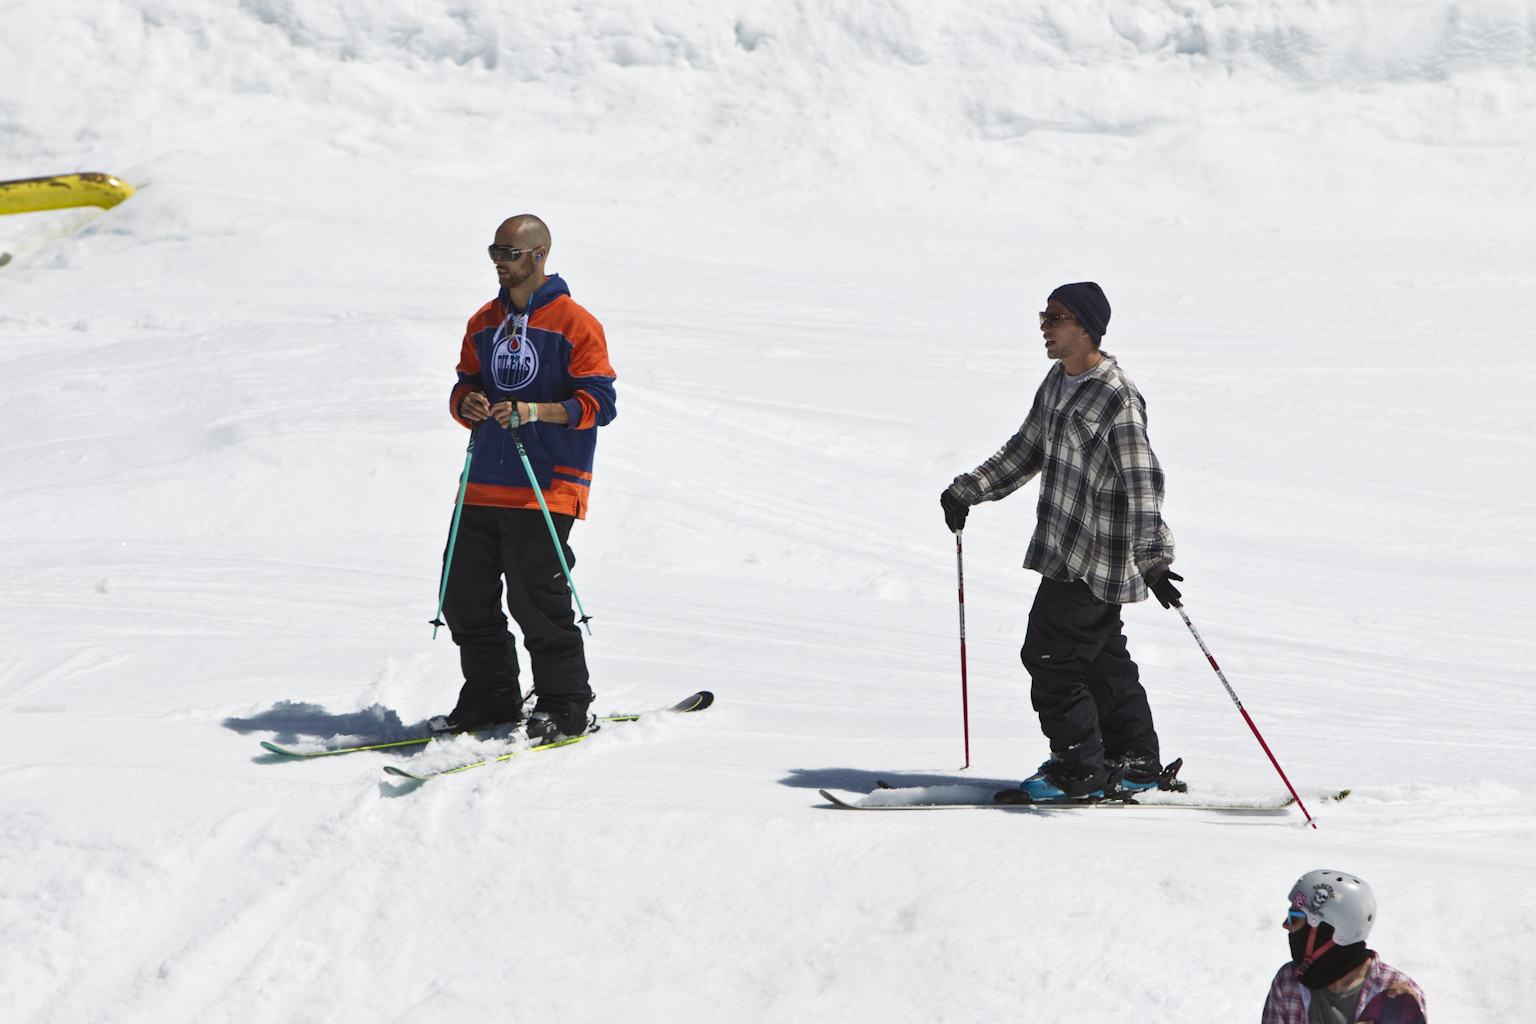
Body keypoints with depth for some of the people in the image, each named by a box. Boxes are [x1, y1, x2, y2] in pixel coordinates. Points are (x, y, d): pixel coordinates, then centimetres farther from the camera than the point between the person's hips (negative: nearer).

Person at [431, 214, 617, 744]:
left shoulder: (574, 324, -5)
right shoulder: (484, 323, 15)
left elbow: (598, 402, -9)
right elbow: (464, 384, 20)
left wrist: (532, 411, -22)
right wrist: (467, 403, -5)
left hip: (546, 485, -7)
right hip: (485, 480, 7)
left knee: (535, 595, -10)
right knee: (465, 591, 6)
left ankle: (565, 704, 2)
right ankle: (491, 696, 19)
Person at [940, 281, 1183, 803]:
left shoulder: (1117, 399, -19)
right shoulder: (1057, 382, 10)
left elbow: (1143, 484, -25)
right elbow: (1027, 450, 24)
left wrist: (1153, 558, -32)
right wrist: (967, 491, 23)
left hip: (1097, 560, -9)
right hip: (1065, 550, 9)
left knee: (1050, 657, -7)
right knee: (1102, 659, 15)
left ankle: (1078, 770, 3)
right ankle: (1136, 764, 24)